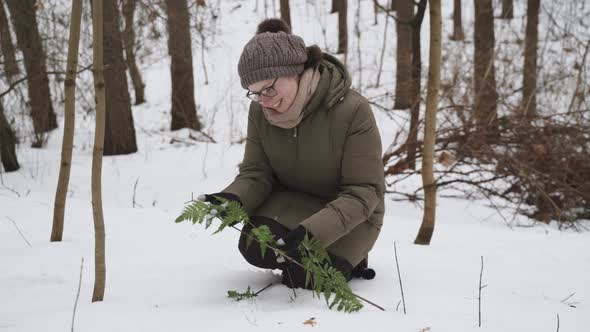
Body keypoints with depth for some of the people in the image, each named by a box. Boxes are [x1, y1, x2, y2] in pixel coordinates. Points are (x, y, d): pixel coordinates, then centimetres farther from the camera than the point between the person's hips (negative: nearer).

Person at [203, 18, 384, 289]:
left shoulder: (352, 111, -26)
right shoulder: (261, 112, -11)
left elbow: (363, 193, -25)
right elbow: (256, 173, -5)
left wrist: (313, 231, -40)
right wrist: (234, 199, -30)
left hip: (348, 214, -4)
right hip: (291, 204, 4)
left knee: (304, 277, -23)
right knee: (255, 248, -25)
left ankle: (347, 257, 9)